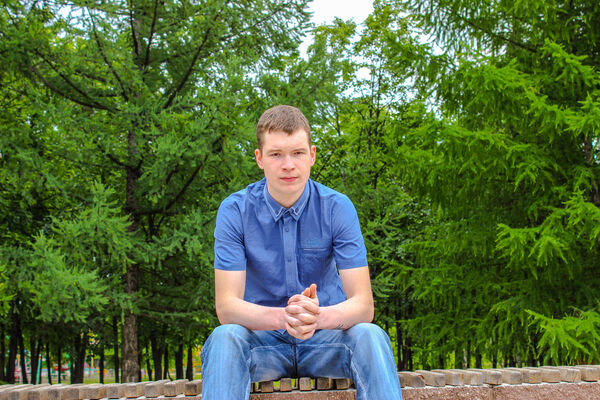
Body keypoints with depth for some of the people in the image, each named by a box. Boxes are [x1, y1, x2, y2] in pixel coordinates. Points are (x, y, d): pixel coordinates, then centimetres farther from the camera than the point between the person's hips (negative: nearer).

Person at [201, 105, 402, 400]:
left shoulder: (338, 208, -7)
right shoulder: (235, 211, -8)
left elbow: (363, 304, -14)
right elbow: (226, 306, -15)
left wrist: (318, 317, -37)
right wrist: (282, 317, -37)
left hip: (325, 339, 1)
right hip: (264, 339, 0)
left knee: (369, 336, -30)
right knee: (224, 338, -32)